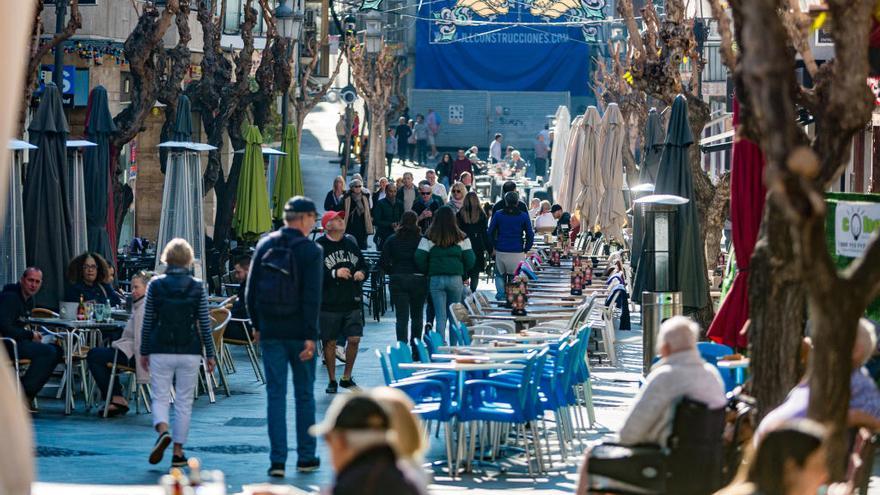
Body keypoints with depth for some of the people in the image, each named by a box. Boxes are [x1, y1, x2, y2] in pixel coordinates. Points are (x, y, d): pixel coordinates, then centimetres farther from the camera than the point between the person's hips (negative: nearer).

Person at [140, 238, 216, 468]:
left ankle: (162, 431, -22)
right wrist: (210, 354, 6)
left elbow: (147, 322, 2)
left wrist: (144, 352, 10)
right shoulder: (197, 287, -2)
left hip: (160, 351, 0)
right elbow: (204, 324, 0)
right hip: (189, 352, 0)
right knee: (184, 402, 8)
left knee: (160, 397, 7)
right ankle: (178, 452, 8)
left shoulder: (155, 285, -2)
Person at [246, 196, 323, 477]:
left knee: (275, 395, 3)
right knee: (305, 394, 10)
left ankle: (277, 461, -2)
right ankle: (306, 457, 15)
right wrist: (310, 336, -13)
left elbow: (251, 290, 6)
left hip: (270, 332, 3)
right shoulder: (311, 250, -8)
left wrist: (257, 325, 15)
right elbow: (312, 297, -14)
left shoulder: (264, 245, 4)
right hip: (298, 333, -3)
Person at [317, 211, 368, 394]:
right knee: (330, 342, 3)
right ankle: (332, 381, 17)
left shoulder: (350, 243, 11)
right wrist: (334, 273, -20)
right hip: (329, 302, -4)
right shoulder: (319, 246, -7)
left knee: (354, 339, -1)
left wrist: (361, 273, 0)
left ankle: (347, 378, 16)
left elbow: (363, 265, 22)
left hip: (352, 301, 4)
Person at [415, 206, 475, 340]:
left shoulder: (428, 238, -2)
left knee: (440, 315, 1)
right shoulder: (461, 238, 0)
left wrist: (428, 272, 11)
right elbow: (470, 260, 0)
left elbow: (419, 259, -5)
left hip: (435, 279, -1)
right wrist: (463, 273, 15)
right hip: (456, 279, 1)